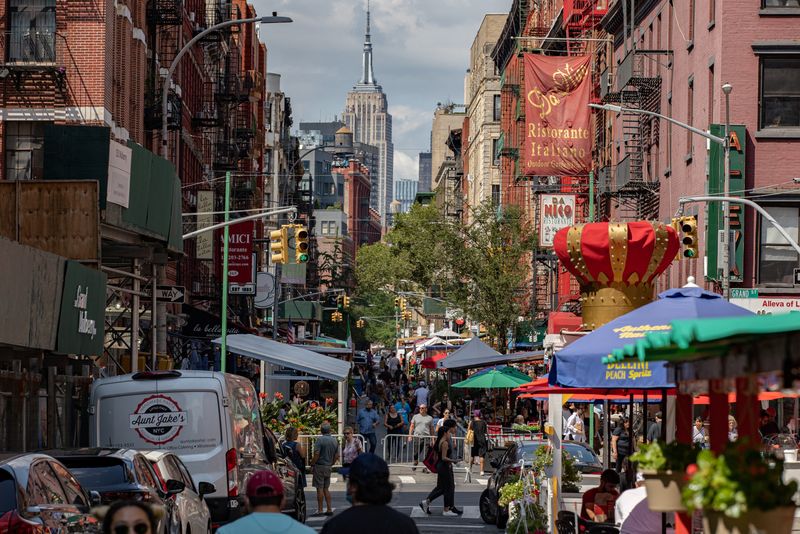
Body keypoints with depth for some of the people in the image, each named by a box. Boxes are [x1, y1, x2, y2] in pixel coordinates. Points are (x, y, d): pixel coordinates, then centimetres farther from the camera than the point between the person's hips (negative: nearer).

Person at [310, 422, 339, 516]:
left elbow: (316, 455, -17)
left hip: (319, 466, -6)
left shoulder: (320, 440, -13)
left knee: (320, 488, -3)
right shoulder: (335, 441, 7)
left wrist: (312, 465, -8)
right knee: (326, 489, 13)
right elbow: (337, 456, 11)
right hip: (328, 467, 6)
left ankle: (320, 510, -2)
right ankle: (329, 509, 12)